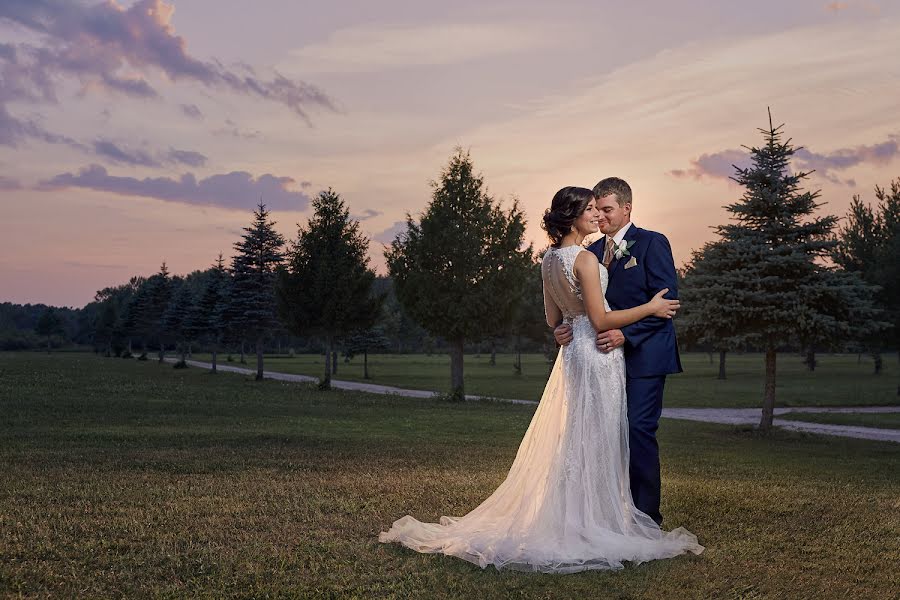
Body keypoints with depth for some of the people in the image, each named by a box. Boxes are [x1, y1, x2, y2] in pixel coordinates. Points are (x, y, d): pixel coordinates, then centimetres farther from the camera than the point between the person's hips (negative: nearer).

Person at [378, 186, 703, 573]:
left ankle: (555, 519, 21)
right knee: (593, 442, -1)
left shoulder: (549, 260, 9)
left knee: (568, 439, 15)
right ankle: (588, 525, 7)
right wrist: (650, 308, -9)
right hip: (596, 355, -8)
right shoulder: (585, 259, -17)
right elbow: (601, 320, -18)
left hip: (571, 352, 8)